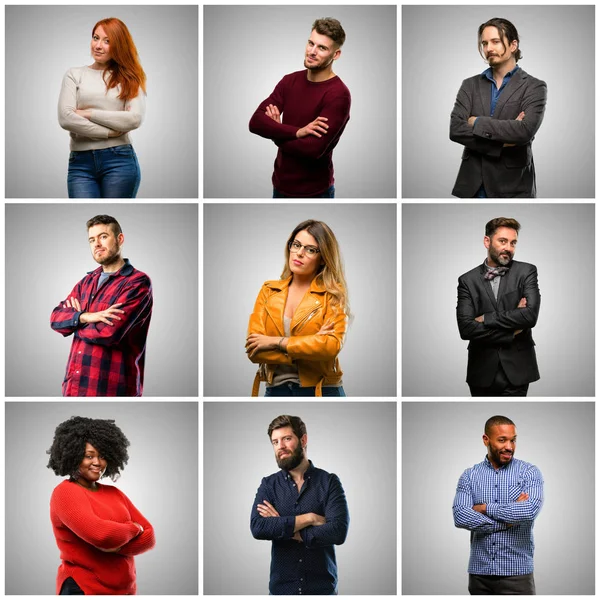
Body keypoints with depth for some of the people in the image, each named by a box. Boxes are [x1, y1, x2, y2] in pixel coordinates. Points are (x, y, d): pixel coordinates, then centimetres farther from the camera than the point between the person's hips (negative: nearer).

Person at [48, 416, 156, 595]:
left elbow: (148, 536, 4)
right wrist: (134, 529, -6)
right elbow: (100, 534, -24)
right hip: (83, 589, -6)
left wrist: (118, 547, -15)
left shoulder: (114, 493, 10)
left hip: (124, 588, 6)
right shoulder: (65, 492, -10)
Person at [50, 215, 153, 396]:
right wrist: (85, 317, -14)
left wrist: (74, 322, -1)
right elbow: (56, 318, 6)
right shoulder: (87, 281, 15)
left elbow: (108, 332, -19)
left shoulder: (137, 283, -10)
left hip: (109, 388, -7)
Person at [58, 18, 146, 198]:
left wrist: (89, 113, -6)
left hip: (119, 160, 0)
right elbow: (65, 118, -4)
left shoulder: (129, 79, 9)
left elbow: (135, 119, -7)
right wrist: (109, 132, -7)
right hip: (81, 162, 0)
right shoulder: (75, 74, 9)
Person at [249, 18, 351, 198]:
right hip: (281, 186, 6)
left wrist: (275, 131, -10)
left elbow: (313, 148, -26)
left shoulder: (338, 95, -17)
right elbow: (256, 122, -7)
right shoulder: (290, 81, 3)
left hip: (314, 192, -6)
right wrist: (297, 132, -22)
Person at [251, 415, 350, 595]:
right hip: (281, 586, 2)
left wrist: (282, 528, -13)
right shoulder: (268, 485, 3)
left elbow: (338, 531, -16)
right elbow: (257, 528, -13)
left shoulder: (329, 482, -3)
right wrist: (308, 518, -17)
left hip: (322, 585, -1)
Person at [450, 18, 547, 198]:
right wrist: (501, 141, -14)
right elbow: (455, 129, -4)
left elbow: (525, 131, -18)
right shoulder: (470, 85, 9)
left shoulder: (533, 87, -1)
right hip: (472, 184, 3)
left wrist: (478, 122, -9)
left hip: (512, 186, -3)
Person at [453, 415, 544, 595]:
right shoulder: (469, 476, 5)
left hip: (516, 573, -2)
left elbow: (529, 511, -19)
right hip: (479, 572, 2)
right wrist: (509, 520, -14)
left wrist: (485, 508, -11)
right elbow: (460, 517, -10)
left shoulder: (530, 473, -1)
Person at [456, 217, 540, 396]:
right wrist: (511, 333, -11)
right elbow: (466, 328, -8)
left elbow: (531, 315, -13)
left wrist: (486, 319, -11)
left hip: (516, 370, -1)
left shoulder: (526, 272, 2)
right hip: (482, 370, 1)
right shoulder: (467, 280, 4)